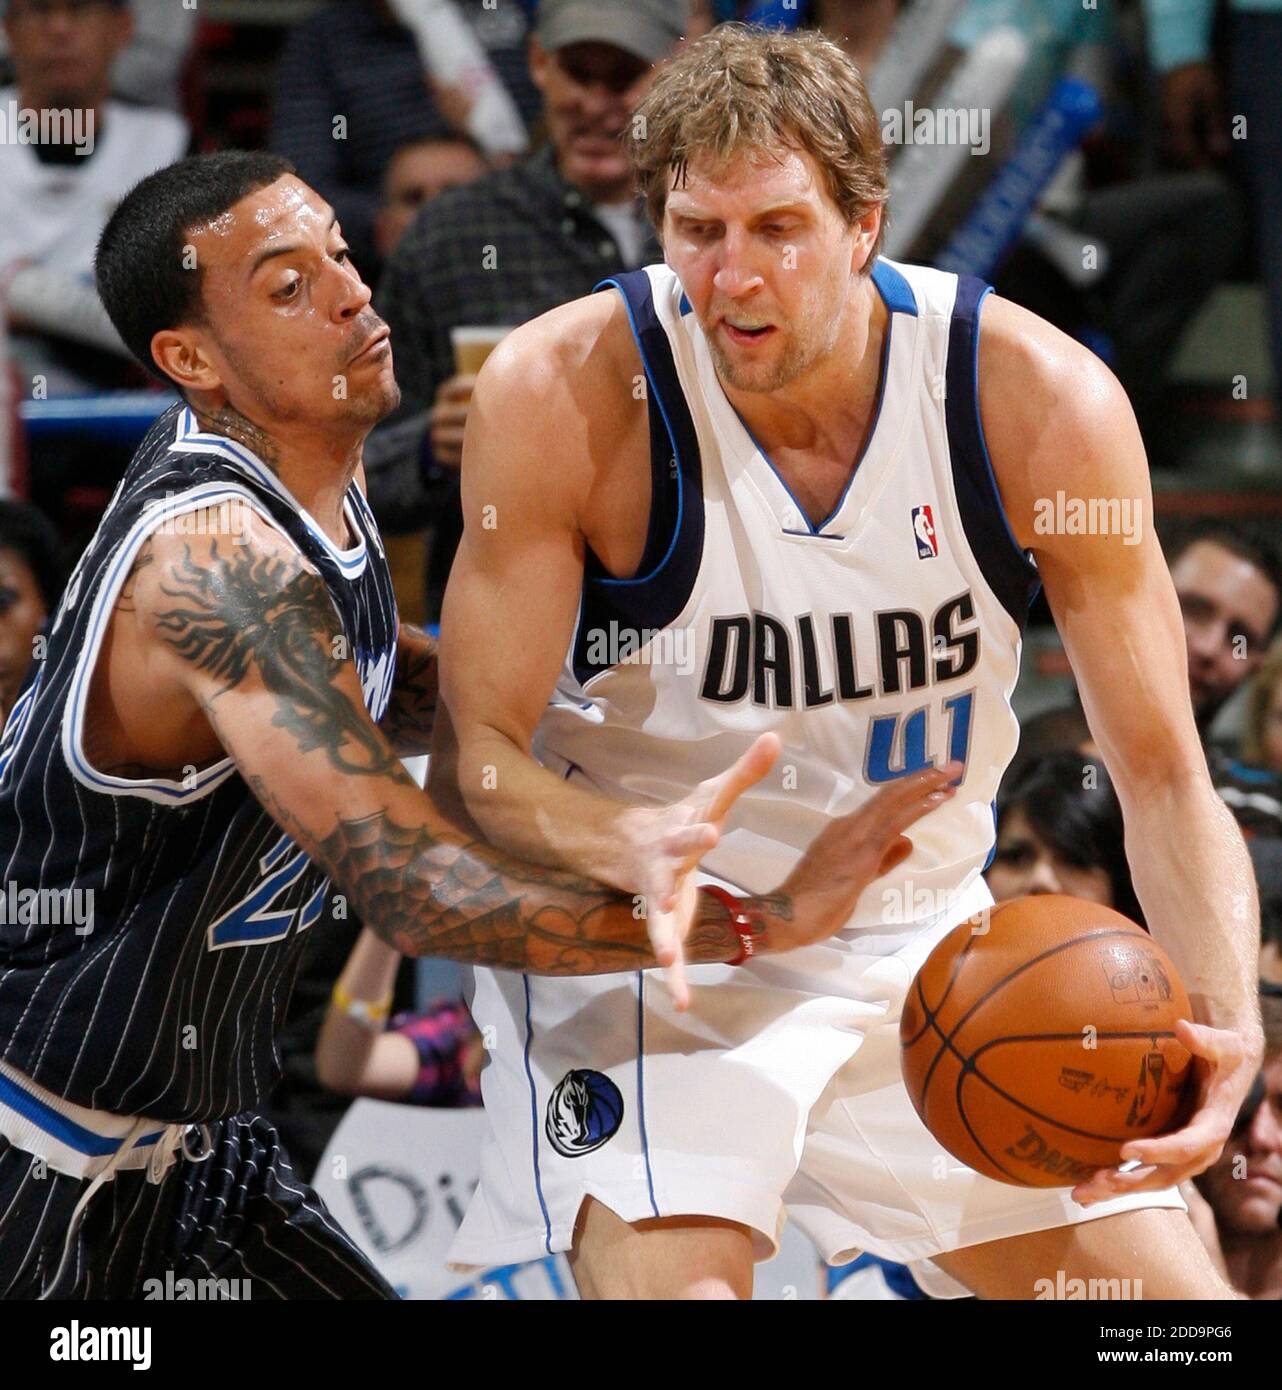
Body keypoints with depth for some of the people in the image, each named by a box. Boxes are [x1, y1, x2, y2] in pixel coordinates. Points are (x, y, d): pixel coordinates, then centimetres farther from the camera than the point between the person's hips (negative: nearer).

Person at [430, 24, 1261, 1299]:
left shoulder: (1042, 403, -15)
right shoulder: (564, 395, -20)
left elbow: (1160, 773, -9)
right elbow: (472, 759, -15)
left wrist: (1223, 1017, -28)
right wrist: (635, 848, -38)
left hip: (924, 944, 3)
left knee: (1170, 1296, 4)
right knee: (674, 1283, -29)